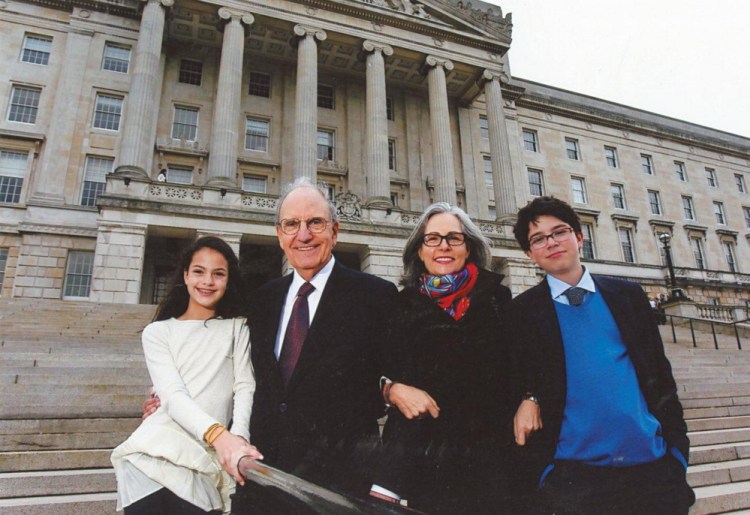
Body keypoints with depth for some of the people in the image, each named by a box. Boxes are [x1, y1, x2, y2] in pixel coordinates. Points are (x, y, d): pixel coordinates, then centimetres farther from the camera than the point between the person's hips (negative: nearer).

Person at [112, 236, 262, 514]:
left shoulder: (237, 327, 12)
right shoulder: (157, 332, 8)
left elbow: (245, 387, 1)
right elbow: (173, 395, -7)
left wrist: (238, 436, -20)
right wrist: (219, 435, -25)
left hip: (208, 463, 1)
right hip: (157, 454, -1)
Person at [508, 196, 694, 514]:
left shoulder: (628, 296, 7)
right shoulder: (521, 312, -1)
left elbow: (660, 374, 9)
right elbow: (520, 392, -1)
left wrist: (678, 448, 4)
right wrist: (543, 470, -5)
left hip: (654, 466, 3)